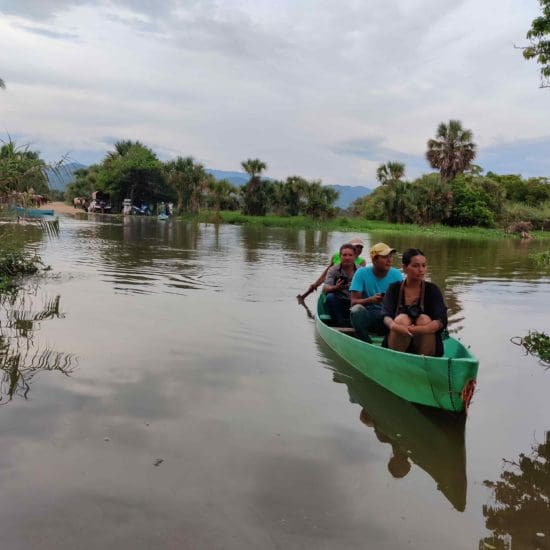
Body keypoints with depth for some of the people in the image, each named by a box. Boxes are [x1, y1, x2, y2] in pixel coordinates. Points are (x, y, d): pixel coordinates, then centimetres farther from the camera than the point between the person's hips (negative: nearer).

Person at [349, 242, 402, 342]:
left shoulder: (396, 274, 2)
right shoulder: (361, 273, -6)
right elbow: (353, 302, -11)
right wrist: (370, 300, -31)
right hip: (365, 316, -1)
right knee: (357, 309, -33)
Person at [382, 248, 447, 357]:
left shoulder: (432, 290, -1)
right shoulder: (395, 289, 1)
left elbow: (441, 321, -15)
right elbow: (386, 316, -13)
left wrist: (417, 330, -33)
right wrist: (394, 326, -38)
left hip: (426, 345, 0)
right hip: (398, 345, 0)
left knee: (424, 319, -25)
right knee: (402, 318, -25)